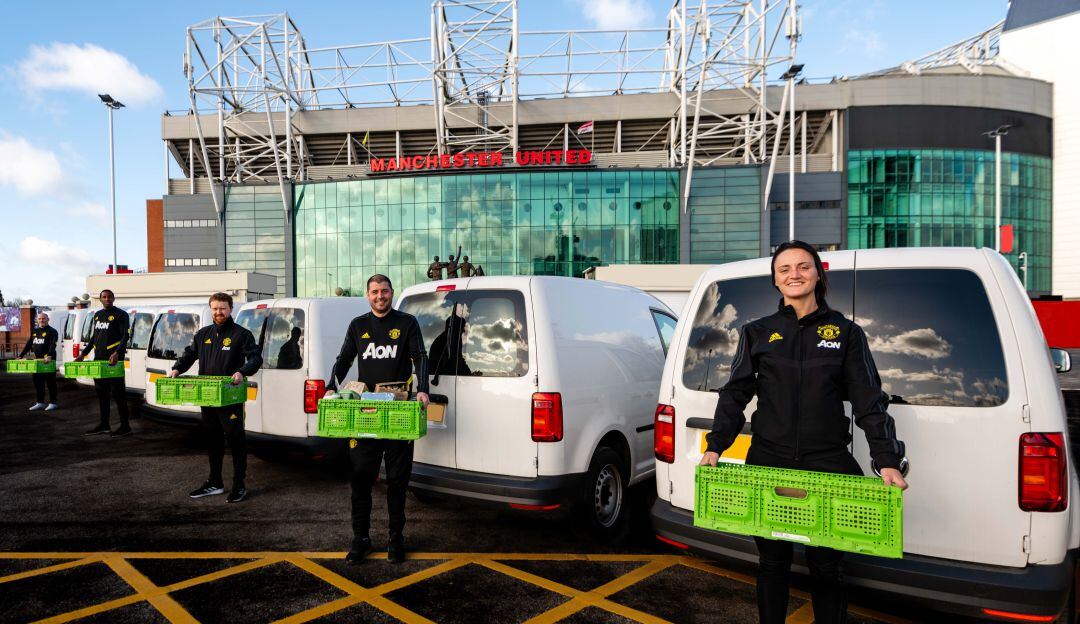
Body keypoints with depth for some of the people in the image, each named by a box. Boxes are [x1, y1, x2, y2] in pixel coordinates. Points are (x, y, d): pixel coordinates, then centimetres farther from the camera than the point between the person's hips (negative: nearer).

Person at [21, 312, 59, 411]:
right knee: (37, 382, 11)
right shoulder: (34, 331, 16)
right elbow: (28, 345, 19)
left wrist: (49, 356, -34)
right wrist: (21, 356, 11)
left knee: (50, 382, -1)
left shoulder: (52, 332, -5)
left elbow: (52, 345, -19)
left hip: (48, 361, -7)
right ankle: (40, 403, 19)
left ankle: (52, 403, 5)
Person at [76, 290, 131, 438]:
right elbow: (94, 337, 25)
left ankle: (125, 426, -4)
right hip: (98, 359, 7)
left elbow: (125, 336, -12)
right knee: (101, 392, 11)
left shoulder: (120, 315, -3)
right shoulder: (97, 315, 18)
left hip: (113, 359, -7)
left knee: (117, 392, -8)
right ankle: (104, 424, 20)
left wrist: (117, 353, -25)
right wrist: (83, 354, 19)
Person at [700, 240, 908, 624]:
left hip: (828, 465, -1)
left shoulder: (846, 333, 6)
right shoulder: (757, 333, 7)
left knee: (826, 566, 7)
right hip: (767, 462, 1)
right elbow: (735, 395, 5)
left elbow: (869, 402, 2)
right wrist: (715, 446, -7)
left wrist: (887, 461, -10)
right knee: (772, 561, 12)